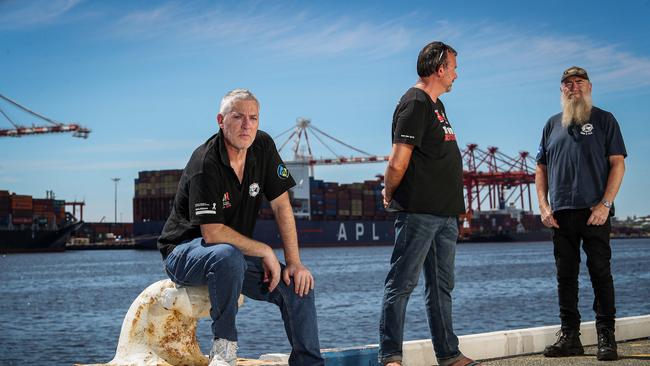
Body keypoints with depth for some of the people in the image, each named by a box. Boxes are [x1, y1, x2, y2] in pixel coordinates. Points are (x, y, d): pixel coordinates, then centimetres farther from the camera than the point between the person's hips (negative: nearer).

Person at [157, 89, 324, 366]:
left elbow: (281, 205, -2)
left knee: (298, 285, -11)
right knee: (228, 256, -39)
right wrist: (266, 252, -19)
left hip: (238, 252, 7)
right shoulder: (205, 163, -24)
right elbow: (212, 232, -26)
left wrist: (294, 262, -10)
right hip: (184, 252, -6)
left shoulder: (263, 146, -3)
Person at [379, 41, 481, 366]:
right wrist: (390, 195, -2)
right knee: (402, 283, -5)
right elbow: (397, 163, -18)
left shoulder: (435, 105, 20)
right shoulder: (414, 104, -12)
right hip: (418, 213, -10)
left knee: (441, 287, 13)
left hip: (445, 214, 10)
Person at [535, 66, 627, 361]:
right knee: (565, 276, 6)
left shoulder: (604, 120, 5)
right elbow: (541, 168, 17)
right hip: (560, 213, 4)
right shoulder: (552, 125, 16)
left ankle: (606, 338, 0)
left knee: (600, 273, -3)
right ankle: (569, 336, 12)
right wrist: (543, 205, 4)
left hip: (594, 211, -4)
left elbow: (618, 164, -2)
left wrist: (605, 204, -12)